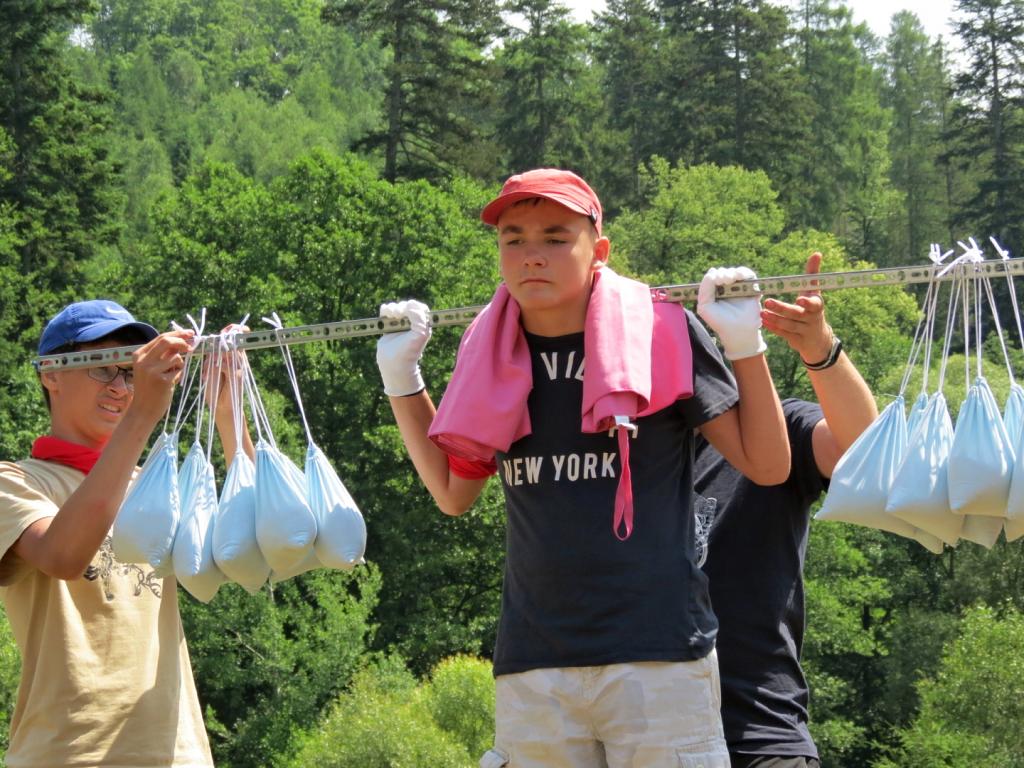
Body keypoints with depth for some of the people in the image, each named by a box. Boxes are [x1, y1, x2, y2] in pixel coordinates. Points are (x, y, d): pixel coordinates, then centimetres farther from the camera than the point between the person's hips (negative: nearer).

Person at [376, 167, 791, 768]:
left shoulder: (663, 334, -1)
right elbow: (453, 493, 23)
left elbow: (767, 466, 2)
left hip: (659, 657, -3)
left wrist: (746, 345, -7)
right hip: (531, 668, 4)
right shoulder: (493, 358, 9)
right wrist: (401, 379, 16)